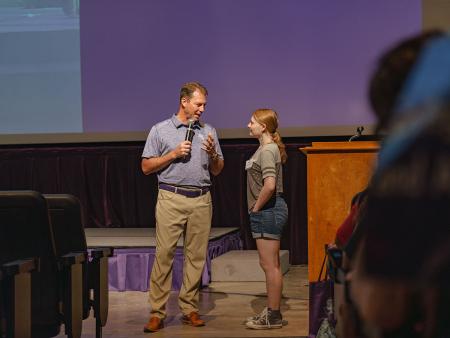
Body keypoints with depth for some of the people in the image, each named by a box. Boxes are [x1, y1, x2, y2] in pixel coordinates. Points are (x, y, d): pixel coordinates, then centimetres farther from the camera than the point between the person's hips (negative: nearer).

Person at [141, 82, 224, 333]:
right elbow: (146, 167, 3)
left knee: (197, 256, 4)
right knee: (164, 254, -7)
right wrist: (173, 154, -8)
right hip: (171, 199, -3)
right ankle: (157, 313, -4)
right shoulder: (161, 130, 5)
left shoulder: (209, 132, 13)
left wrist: (213, 154, -4)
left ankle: (190, 309, 12)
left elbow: (217, 171, 16)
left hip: (201, 200, 3)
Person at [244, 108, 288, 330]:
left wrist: (256, 207, -16)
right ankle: (271, 312, 23)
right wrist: (257, 209, 16)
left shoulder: (267, 150, -16)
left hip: (267, 211, -11)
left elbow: (269, 185, -28)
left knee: (270, 265, -4)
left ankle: (273, 316, 2)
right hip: (268, 211, 11)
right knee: (269, 265, 15)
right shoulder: (266, 148, 15)